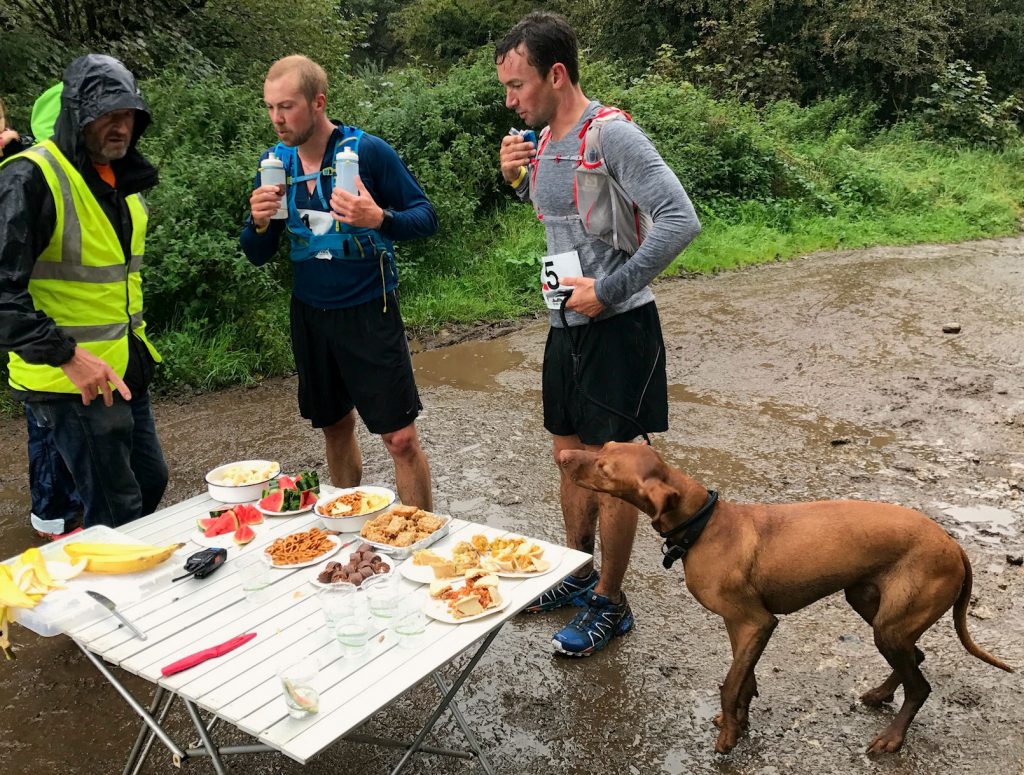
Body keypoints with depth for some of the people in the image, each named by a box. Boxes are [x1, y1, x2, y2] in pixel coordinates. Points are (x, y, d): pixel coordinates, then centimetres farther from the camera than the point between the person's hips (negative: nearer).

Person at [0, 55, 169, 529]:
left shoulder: (121, 177, 10)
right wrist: (67, 356, -26)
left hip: (126, 369, 8)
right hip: (71, 380, -8)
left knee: (150, 482, 18)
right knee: (117, 511, -1)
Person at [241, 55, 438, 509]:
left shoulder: (368, 151, -12)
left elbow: (426, 217, -9)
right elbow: (258, 255, 7)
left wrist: (380, 219, -29)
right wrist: (259, 224, -16)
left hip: (368, 312, -5)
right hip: (310, 314, 5)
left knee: (400, 437, -4)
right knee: (336, 427, 17)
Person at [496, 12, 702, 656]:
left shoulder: (612, 135, -17)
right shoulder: (543, 141, 9)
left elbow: (680, 220, -24)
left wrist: (607, 291, -22)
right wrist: (518, 180, 5)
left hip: (616, 329, -8)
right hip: (567, 326, 9)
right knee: (571, 457, 17)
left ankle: (610, 604, 19)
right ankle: (579, 575, 36)